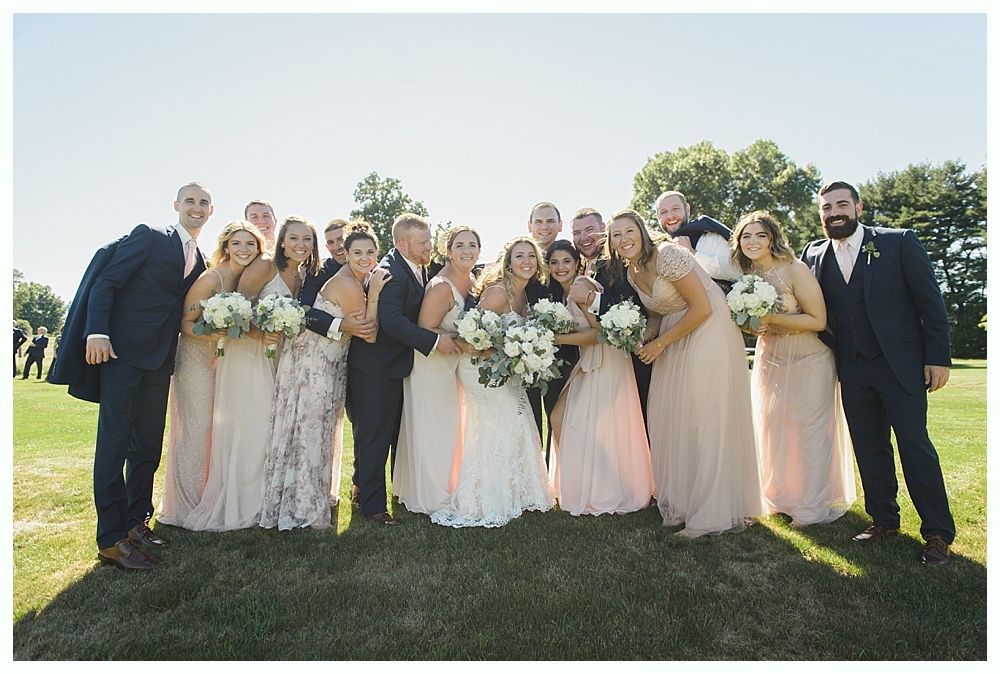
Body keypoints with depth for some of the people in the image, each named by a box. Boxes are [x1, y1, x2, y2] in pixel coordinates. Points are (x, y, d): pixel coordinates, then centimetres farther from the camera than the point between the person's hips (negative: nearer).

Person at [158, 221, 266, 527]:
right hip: (196, 360, -7)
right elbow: (185, 322, -14)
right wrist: (210, 333, -31)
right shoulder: (210, 278, -17)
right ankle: (184, 506, 13)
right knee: (193, 429, -1)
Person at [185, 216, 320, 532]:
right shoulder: (265, 265, -13)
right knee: (247, 427, -4)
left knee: (271, 425, 12)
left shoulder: (303, 275, 9)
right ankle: (233, 505, 12)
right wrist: (259, 334, -26)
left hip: (274, 357, 8)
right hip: (245, 352, -7)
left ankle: (258, 501, 27)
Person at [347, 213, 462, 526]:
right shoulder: (389, 273, -22)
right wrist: (435, 341, -31)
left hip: (401, 363, 9)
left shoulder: (419, 268, 5)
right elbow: (392, 321, -32)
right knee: (375, 436, 2)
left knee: (401, 433, 20)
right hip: (376, 367, -9)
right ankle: (373, 504, 14)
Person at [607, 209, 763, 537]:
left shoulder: (667, 255, -17)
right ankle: (682, 502, 23)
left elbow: (702, 308, -18)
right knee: (671, 419, 8)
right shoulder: (631, 273, 8)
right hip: (675, 341, 9)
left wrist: (660, 343, -12)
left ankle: (716, 512, 9)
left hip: (709, 335, -9)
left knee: (707, 421, -5)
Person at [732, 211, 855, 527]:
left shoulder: (795, 270, -16)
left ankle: (813, 506, 17)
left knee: (809, 429, 2)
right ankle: (783, 498, 27)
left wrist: (771, 318, -24)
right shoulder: (745, 274, 2)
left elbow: (818, 320, -17)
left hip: (808, 360, -6)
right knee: (773, 429, 10)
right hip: (769, 360, 6)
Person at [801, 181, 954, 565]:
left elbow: (930, 302, -3)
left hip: (901, 364, -3)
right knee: (869, 448, 10)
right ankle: (883, 520, 24)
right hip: (852, 370, 3)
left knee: (915, 443, 0)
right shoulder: (814, 255, 7)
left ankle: (937, 532, 13)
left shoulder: (899, 242, -1)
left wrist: (938, 357, -7)